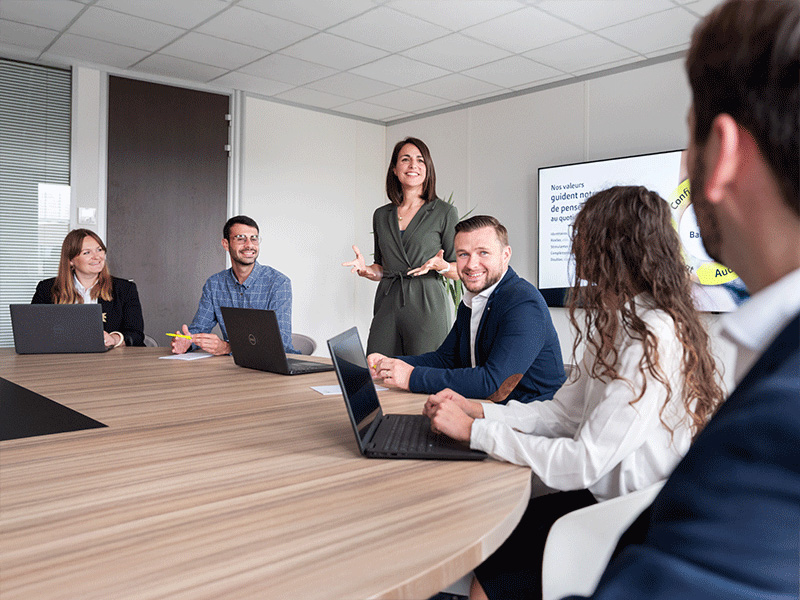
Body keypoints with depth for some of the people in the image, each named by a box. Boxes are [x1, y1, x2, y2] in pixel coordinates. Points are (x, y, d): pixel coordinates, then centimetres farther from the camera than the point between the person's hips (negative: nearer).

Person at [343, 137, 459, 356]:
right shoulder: (381, 215, 13)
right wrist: (366, 270, -2)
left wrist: (441, 266, -18)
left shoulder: (445, 212, 1)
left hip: (427, 307, -3)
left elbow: (460, 271, 2)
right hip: (387, 306, 4)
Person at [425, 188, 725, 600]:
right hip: (607, 499, 8)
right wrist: (477, 410, -2)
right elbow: (565, 412, 8)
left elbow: (582, 464, -26)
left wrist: (474, 431, -19)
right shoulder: (617, 324, 8)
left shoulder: (654, 341, -25)